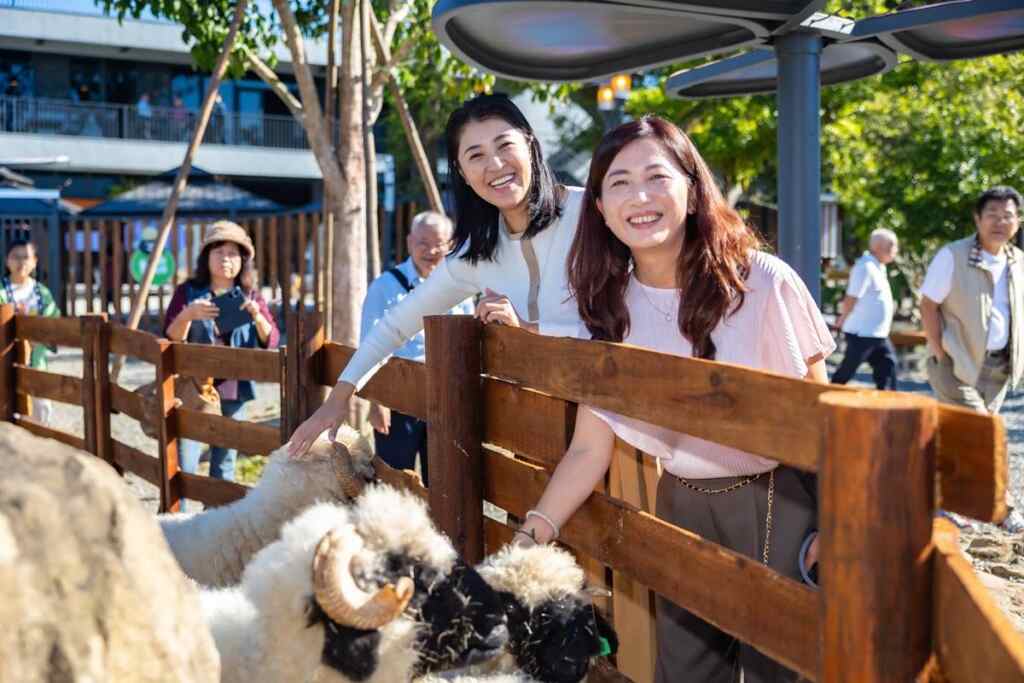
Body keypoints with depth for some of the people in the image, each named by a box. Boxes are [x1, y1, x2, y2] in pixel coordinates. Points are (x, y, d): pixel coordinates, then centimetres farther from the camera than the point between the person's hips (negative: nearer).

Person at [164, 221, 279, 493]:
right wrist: (187, 315, -25)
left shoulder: (250, 296, 7)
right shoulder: (188, 292, 1)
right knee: (183, 468, -9)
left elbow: (271, 342, -2)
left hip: (233, 394, 3)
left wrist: (257, 316, -22)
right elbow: (170, 339, -6)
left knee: (224, 469, 10)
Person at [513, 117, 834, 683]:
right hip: (682, 504, 4)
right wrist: (528, 540, -12)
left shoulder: (762, 283, -17)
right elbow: (588, 449, -3)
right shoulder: (607, 309, -5)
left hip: (778, 500, -4)